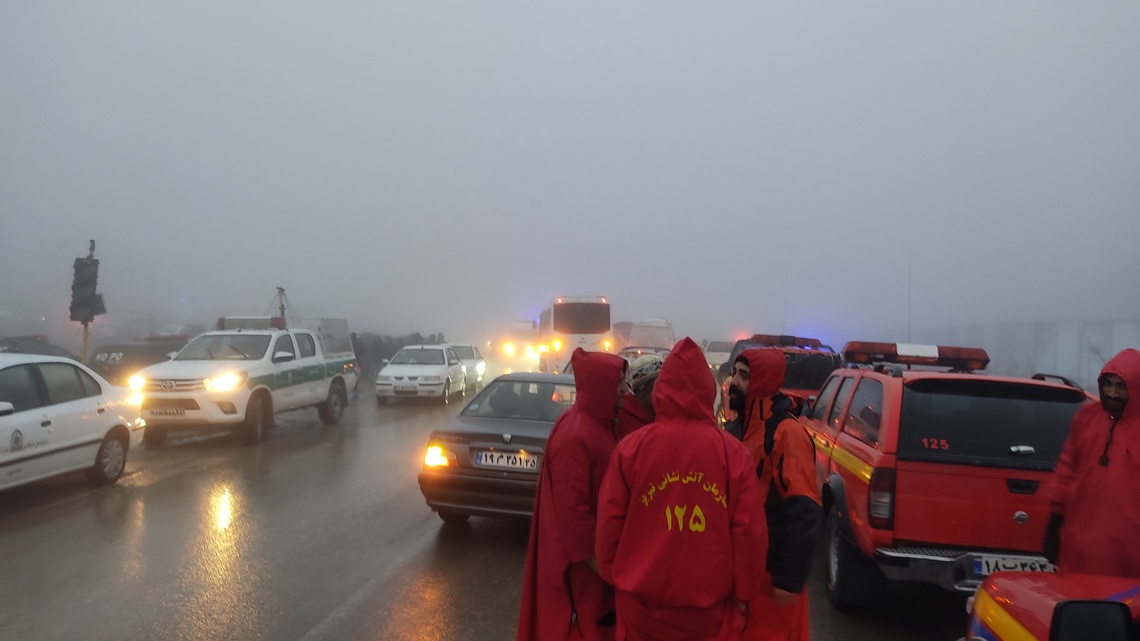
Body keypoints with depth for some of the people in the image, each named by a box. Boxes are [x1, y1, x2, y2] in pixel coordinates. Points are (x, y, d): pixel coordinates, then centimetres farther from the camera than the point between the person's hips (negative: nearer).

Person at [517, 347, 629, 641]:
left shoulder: (599, 424, 5)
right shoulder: (575, 435, -25)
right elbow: (572, 509, -26)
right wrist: (597, 561, -20)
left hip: (596, 549, 9)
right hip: (580, 558, -9)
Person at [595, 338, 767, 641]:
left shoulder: (631, 447, -10)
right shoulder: (733, 452, -11)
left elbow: (610, 523, -3)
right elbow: (749, 532, -8)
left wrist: (612, 576, 12)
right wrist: (744, 593, 5)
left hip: (643, 599, 1)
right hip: (709, 601, 0)